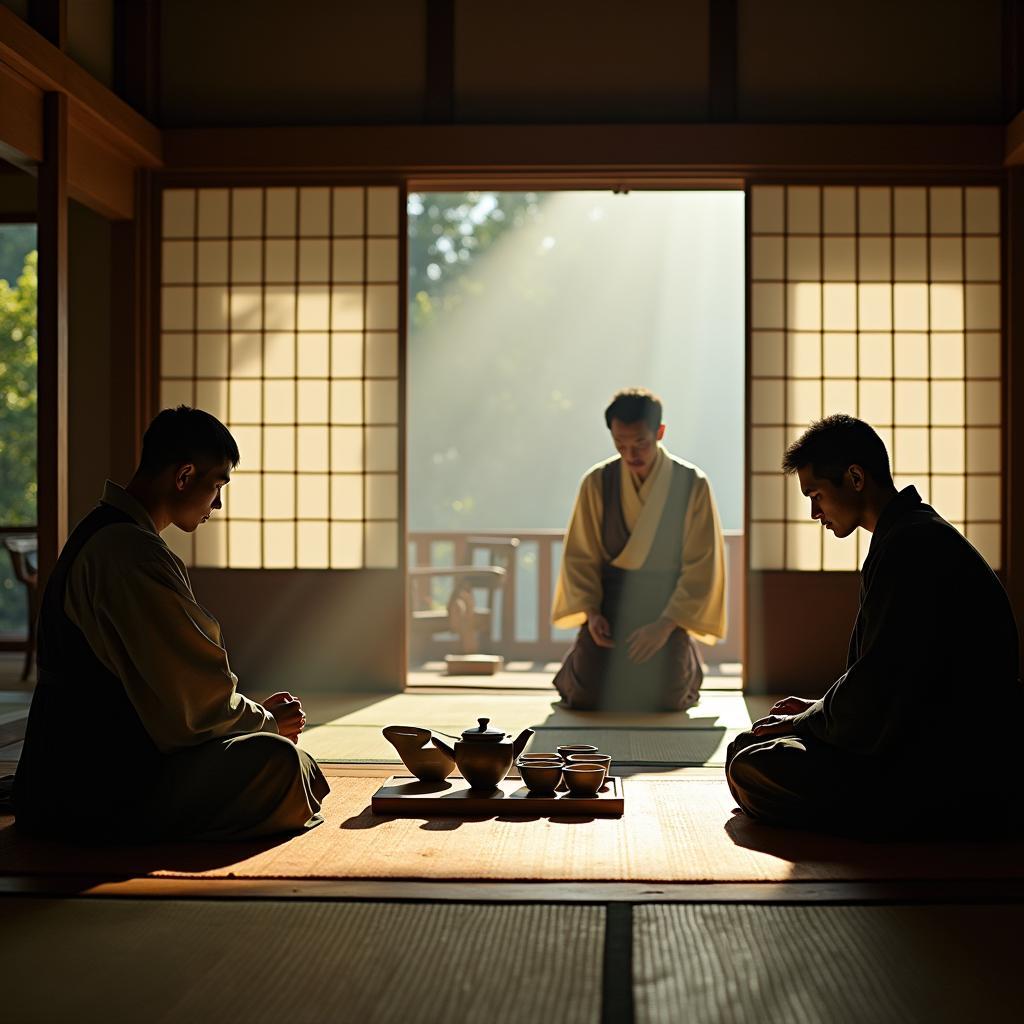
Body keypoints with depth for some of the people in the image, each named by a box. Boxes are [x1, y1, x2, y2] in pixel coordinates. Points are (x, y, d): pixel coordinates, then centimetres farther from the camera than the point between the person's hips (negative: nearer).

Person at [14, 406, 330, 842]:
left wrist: (257, 713, 15)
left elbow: (168, 684, 22)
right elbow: (198, 698, -16)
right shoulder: (133, 553, -18)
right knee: (277, 761, -24)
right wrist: (268, 722, 3)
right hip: (96, 797, -11)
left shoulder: (99, 533, 17)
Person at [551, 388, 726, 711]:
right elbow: (579, 556, 0)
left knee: (664, 696, -17)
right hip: (609, 600, 1)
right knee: (586, 694, -16)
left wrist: (666, 624, -18)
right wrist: (590, 612, -15)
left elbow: (701, 566, -8)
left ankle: (689, 671, 21)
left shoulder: (692, 485, -8)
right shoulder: (597, 483, -3)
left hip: (668, 603, -1)